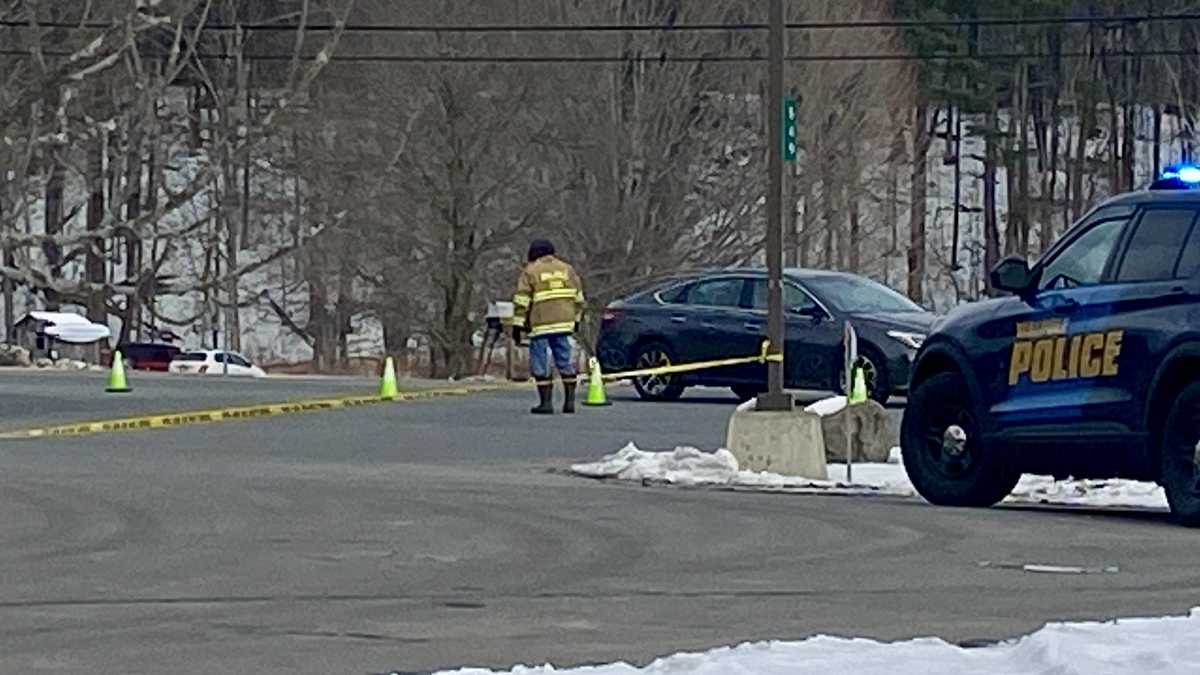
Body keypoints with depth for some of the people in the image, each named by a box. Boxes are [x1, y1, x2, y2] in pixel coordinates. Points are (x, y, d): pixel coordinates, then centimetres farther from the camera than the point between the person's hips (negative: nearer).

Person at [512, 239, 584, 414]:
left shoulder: (530, 272, 0)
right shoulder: (567, 269, 12)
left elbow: (521, 301, -5)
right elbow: (578, 296, 16)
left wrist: (517, 324, -4)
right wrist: (576, 319, 24)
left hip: (541, 326, -4)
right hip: (564, 324, 4)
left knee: (541, 365, 1)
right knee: (565, 361, 10)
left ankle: (546, 402, -2)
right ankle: (569, 400, 9)